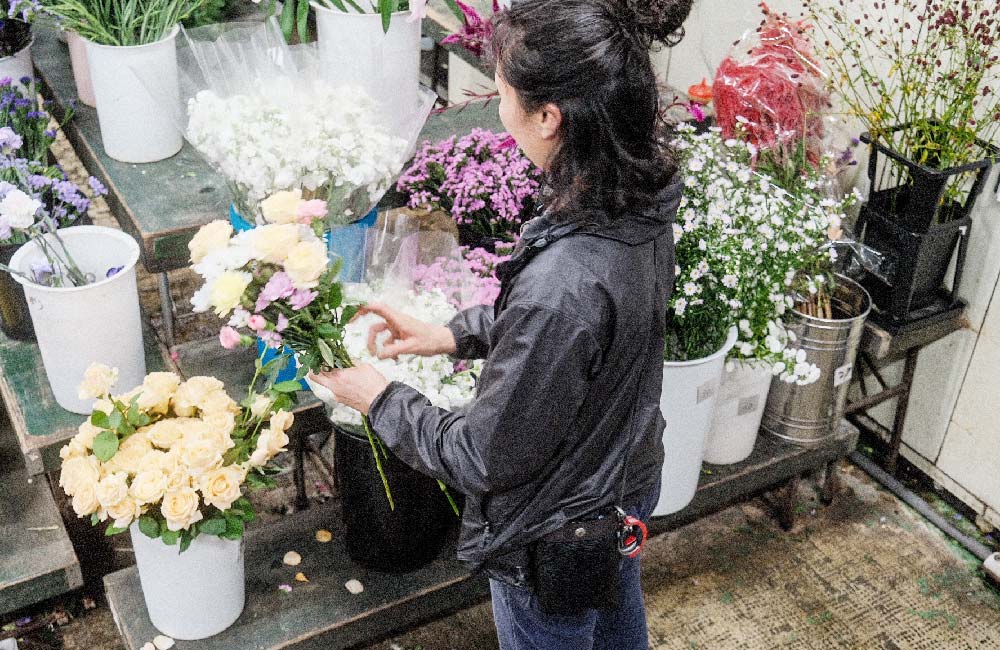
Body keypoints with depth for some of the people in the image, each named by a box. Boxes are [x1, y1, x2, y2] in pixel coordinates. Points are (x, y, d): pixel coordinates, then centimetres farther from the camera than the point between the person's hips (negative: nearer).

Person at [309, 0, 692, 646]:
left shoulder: (562, 286, -42)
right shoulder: (641, 194, -16)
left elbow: (487, 459, -27)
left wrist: (381, 399, -12)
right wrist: (455, 334, 1)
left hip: (559, 535, -7)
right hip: (630, 482, 7)